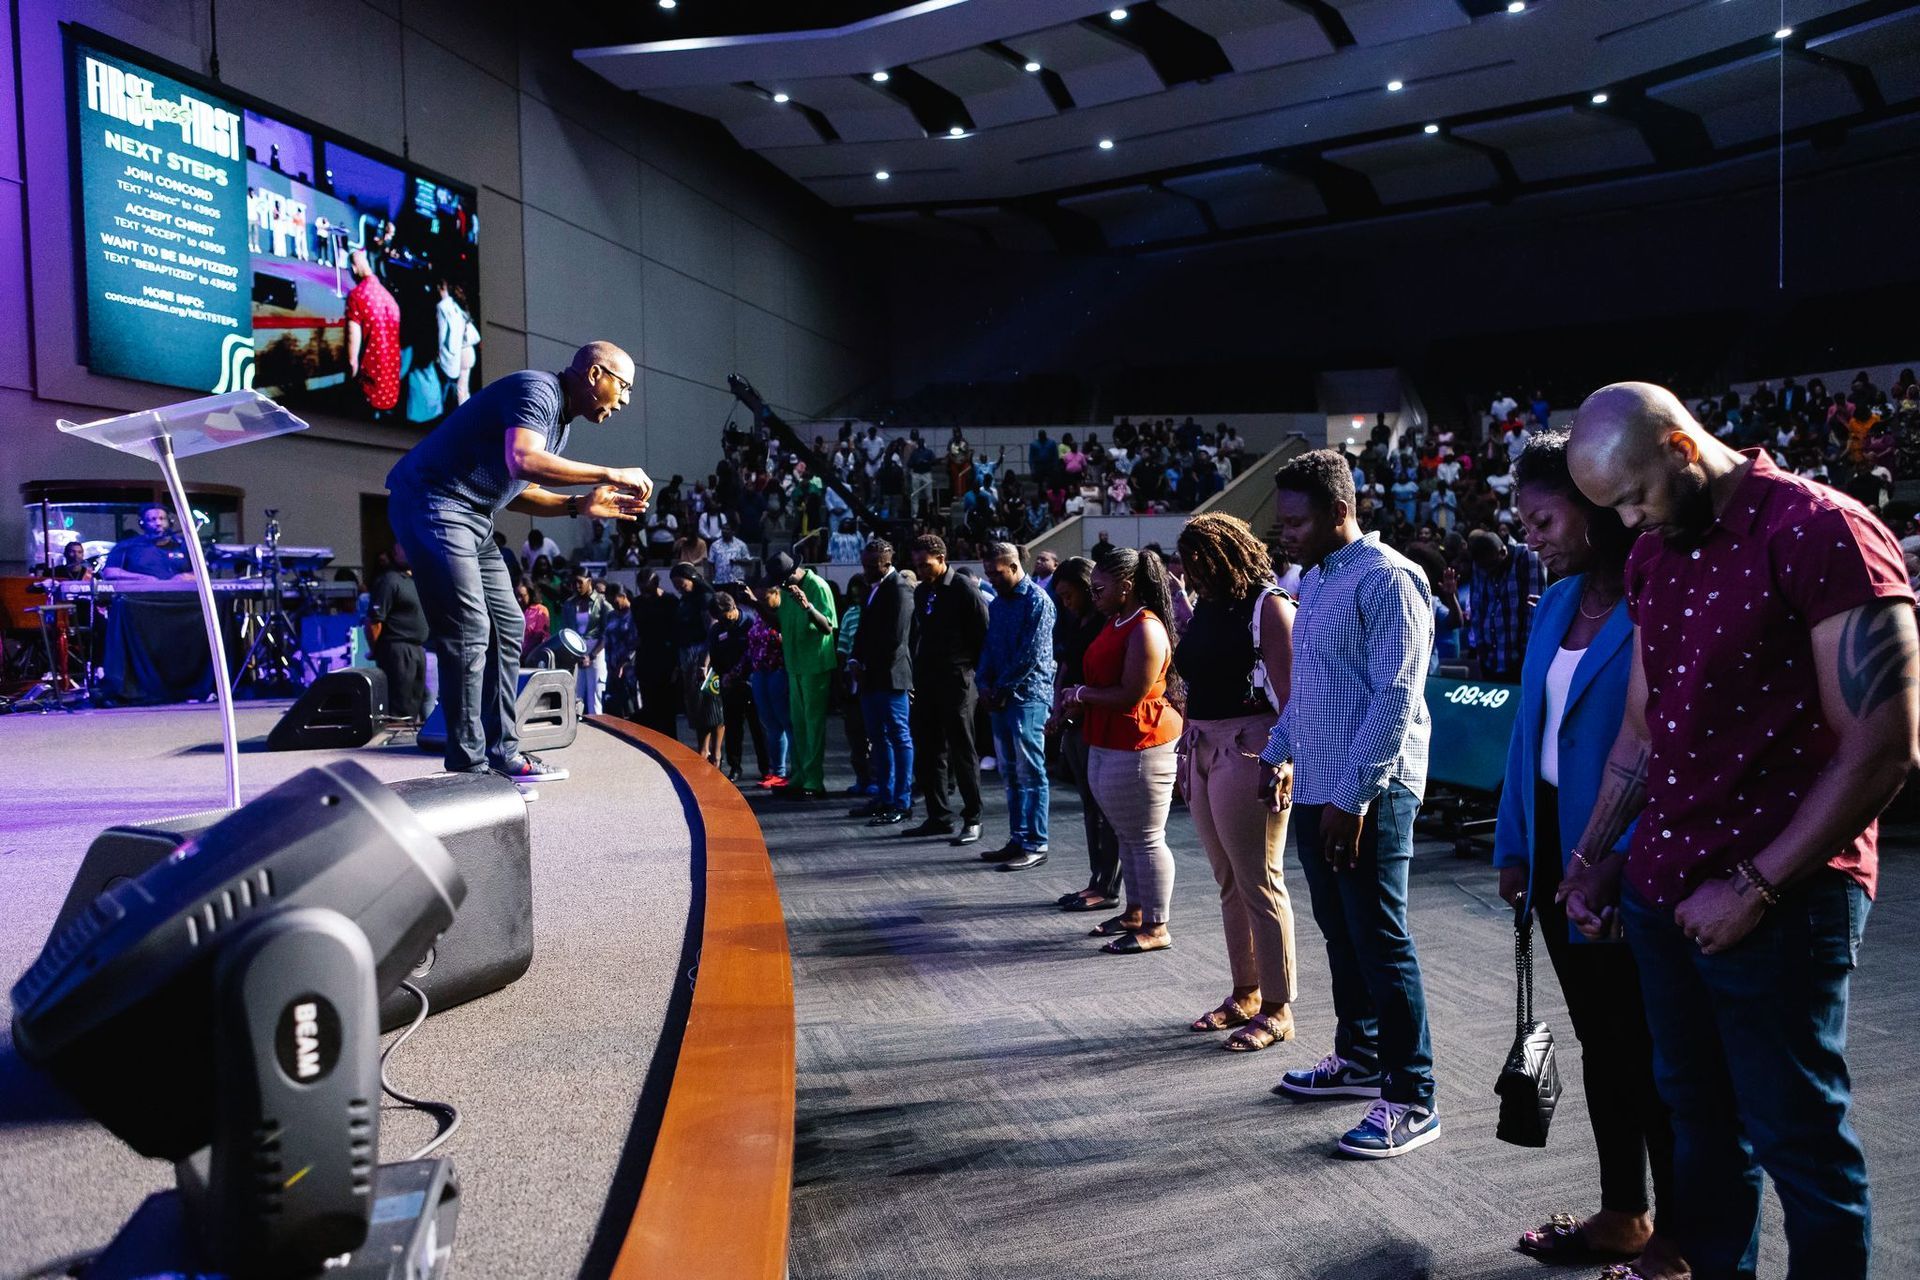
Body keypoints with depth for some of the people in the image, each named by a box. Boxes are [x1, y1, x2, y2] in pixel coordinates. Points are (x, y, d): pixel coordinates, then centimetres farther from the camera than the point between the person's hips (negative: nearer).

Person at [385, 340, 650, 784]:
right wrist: (610, 474, -26)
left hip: (473, 517, 11)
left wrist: (581, 505, 4)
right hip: (433, 504, -11)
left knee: (507, 626, 9)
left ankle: (502, 753, 14)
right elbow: (522, 460, -32)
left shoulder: (559, 419, 17)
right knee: (469, 634, -13)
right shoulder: (537, 390, -14)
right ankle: (468, 769, -8)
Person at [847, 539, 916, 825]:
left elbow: (896, 638, -18)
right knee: (878, 737, 14)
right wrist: (856, 662, 5)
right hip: (870, 676, 9)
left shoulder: (899, 590, -12)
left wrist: (866, 665, -11)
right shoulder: (873, 587, 16)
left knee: (899, 737, -3)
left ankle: (902, 802, 0)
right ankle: (885, 797, 23)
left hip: (889, 675, -9)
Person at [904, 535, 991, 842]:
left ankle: (972, 819, 6)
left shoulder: (964, 590, -9)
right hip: (926, 682, 7)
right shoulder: (921, 592, 12)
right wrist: (917, 673, 13)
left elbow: (982, 636, -10)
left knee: (962, 751, -2)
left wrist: (972, 675, -9)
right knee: (927, 751, 9)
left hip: (956, 682, -7)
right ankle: (939, 816, 19)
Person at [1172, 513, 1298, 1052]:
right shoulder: (1205, 606, 14)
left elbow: (1288, 693, -14)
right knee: (1229, 883, 14)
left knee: (1260, 884, -2)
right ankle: (1245, 994, 26)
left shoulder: (1268, 606, -9)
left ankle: (1277, 1009, 9)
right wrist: (1186, 750, 15)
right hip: (1201, 750, 8)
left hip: (1248, 750, -8)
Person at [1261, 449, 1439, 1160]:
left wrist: (1355, 795, -21)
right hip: (1315, 790, 9)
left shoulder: (1387, 580, -14)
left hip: (1367, 796, -9)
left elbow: (1395, 698, -20)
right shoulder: (1314, 580, 14)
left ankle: (1410, 1101, 7)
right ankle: (1359, 1059, 33)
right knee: (1340, 934, 18)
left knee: (1381, 945, -3)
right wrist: (1280, 752, 22)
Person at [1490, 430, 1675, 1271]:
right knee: (1601, 1041, 17)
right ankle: (1622, 1216, 32)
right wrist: (1515, 844, 8)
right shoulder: (1554, 606, 9)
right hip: (1557, 843, 7)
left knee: (1649, 1050, 6)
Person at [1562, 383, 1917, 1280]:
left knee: (1798, 1139, 6)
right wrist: (1594, 856, 12)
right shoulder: (1653, 556, 10)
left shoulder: (1822, 533, -13)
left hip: (1781, 903, -6)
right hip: (1660, 889, 7)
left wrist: (1757, 886, -15)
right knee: (1698, 1116, 16)